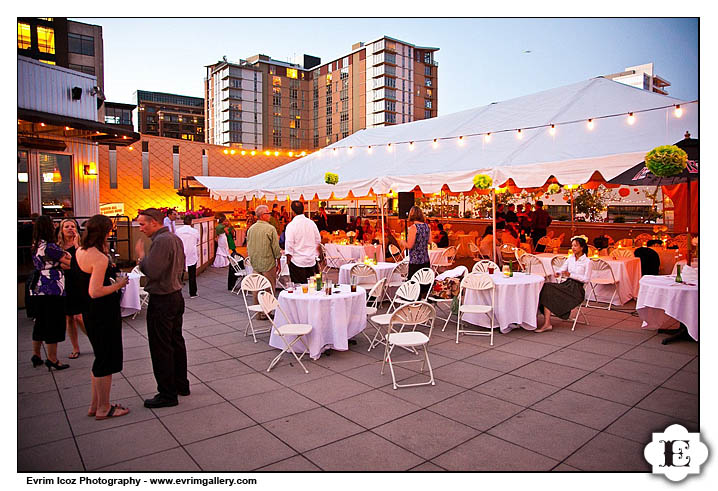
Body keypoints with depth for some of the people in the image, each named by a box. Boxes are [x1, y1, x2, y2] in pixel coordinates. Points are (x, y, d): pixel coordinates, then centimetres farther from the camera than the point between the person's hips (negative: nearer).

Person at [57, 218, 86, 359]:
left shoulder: (80, 245, -2)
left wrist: (76, 245, -18)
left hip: (78, 284, -4)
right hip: (63, 285, 4)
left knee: (79, 317, -8)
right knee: (68, 318, 8)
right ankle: (75, 349, 20)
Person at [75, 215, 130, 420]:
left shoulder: (80, 251, 5)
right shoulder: (100, 258, -23)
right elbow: (95, 292, -27)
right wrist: (118, 285, -15)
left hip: (90, 312, 10)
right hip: (104, 313, -10)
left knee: (101, 357, 21)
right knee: (107, 359, 4)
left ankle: (96, 404, 32)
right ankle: (104, 408, 18)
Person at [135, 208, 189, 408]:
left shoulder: (161, 241, -19)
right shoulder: (175, 238, 11)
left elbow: (152, 272, -24)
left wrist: (141, 255, -8)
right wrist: (145, 260, 14)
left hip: (162, 300, -10)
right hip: (176, 296, 10)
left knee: (161, 347, -1)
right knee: (176, 342, 18)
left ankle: (167, 394, 6)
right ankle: (181, 384, 29)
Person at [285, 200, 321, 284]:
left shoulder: (291, 225, -13)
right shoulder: (311, 223, 2)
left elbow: (289, 245, -13)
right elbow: (318, 240, 10)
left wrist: (288, 259, 0)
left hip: (297, 261, -4)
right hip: (311, 260, 5)